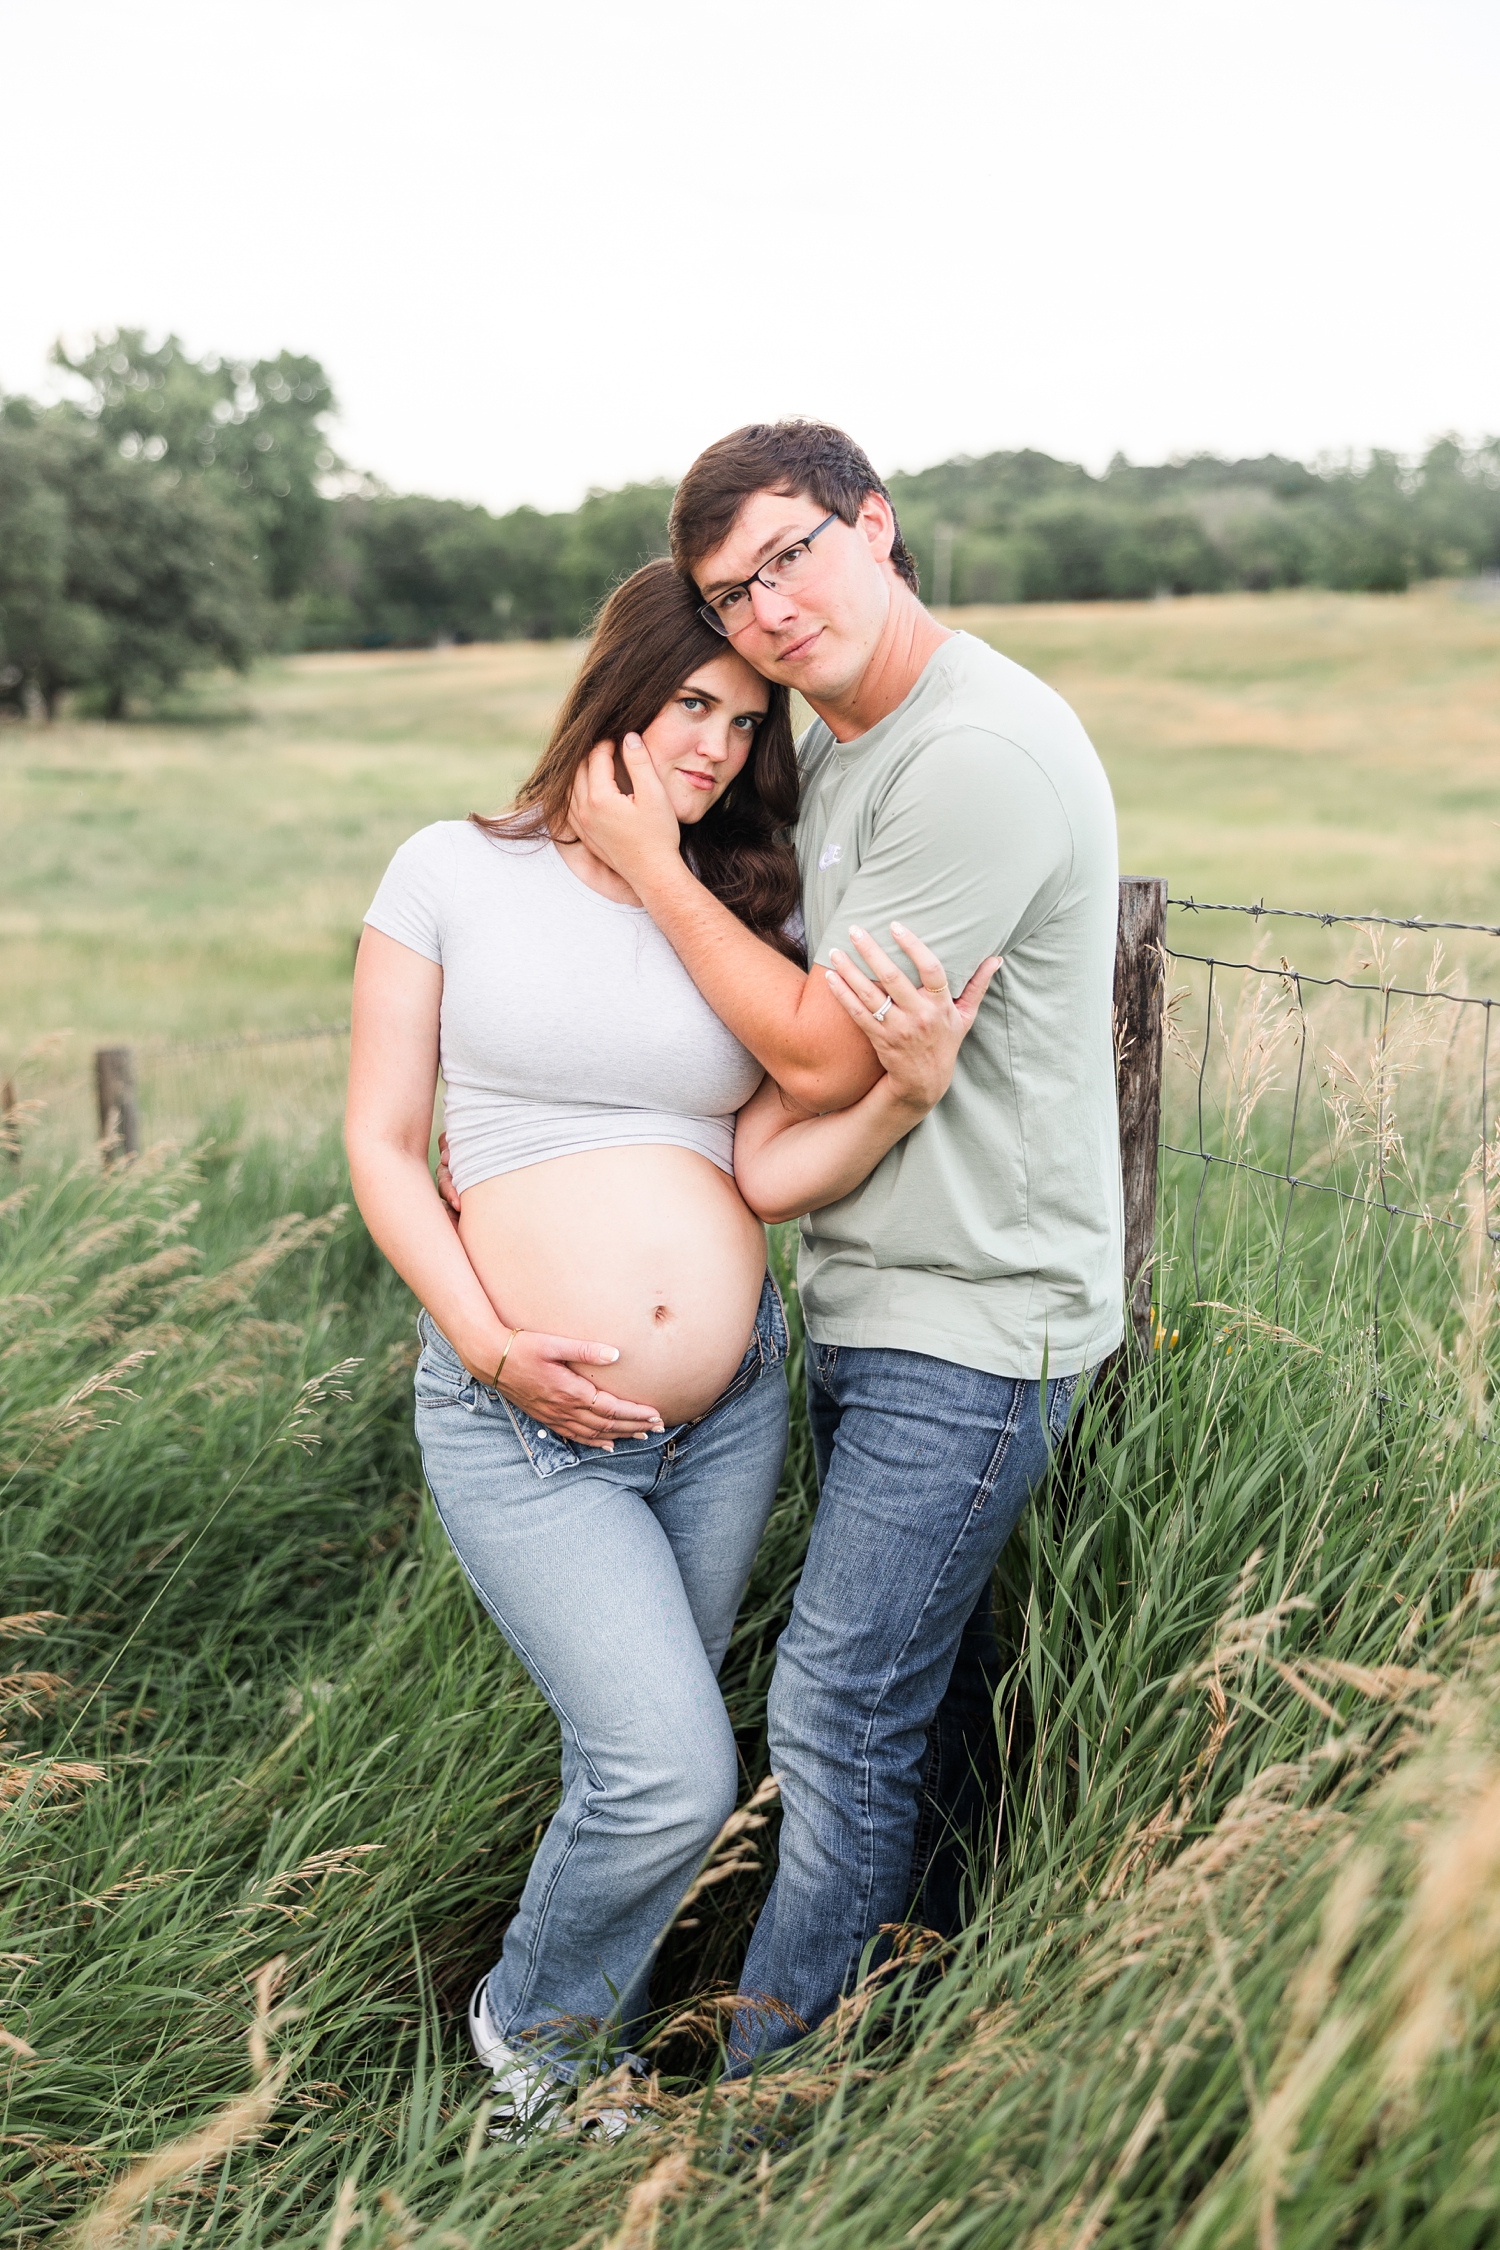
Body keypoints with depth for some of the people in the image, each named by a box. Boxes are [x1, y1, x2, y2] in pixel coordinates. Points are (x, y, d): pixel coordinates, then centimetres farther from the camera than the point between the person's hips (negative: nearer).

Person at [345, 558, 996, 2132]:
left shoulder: (749, 915, 6)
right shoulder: (455, 873, -2)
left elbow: (772, 1169, -3)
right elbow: (381, 1143, -2)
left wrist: (905, 1091, -22)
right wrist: (489, 1345, -13)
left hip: (731, 1408, 4)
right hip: (524, 1420, -4)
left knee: (635, 1754, 16)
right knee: (671, 1778, -11)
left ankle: (590, 2018, 44)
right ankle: (528, 2023, 20)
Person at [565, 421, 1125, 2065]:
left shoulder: (981, 759, -22)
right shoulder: (832, 744, 9)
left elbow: (821, 1057, -20)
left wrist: (653, 870, -11)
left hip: (973, 1324, -9)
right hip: (865, 1298, 9)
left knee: (840, 1715, -2)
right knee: (919, 1681, 19)